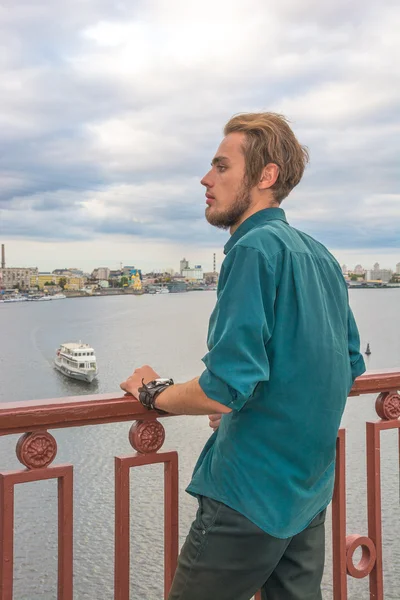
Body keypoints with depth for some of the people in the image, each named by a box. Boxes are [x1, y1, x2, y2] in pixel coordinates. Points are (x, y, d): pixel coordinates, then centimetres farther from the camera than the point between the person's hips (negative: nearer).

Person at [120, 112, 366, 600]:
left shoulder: (255, 248, -18)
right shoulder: (321, 257, 8)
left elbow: (226, 389, -25)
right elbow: (350, 367, 16)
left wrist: (153, 392, -7)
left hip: (252, 496, -8)